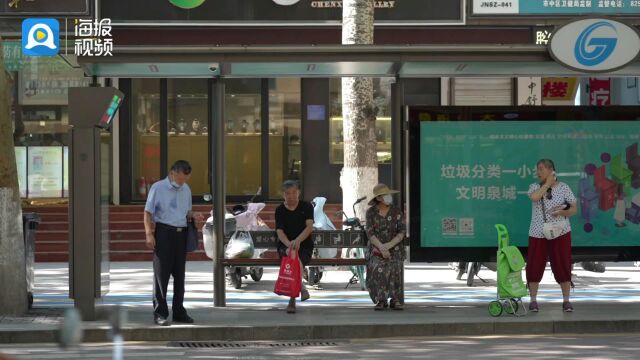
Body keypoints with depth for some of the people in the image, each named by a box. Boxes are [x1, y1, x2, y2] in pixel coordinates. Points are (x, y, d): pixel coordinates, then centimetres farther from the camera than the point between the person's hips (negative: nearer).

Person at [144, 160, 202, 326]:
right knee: (161, 273, -5)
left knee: (179, 274, 9)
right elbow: (148, 212, -4)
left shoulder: (186, 190, 14)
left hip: (181, 233, 6)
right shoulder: (158, 188, -3)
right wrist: (149, 234, -14)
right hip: (164, 232, -6)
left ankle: (179, 311, 17)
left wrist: (193, 216, 0)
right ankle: (160, 313, -3)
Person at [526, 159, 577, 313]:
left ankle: (566, 300, 8)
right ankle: (533, 300, 11)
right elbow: (534, 197, -20)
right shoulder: (535, 187, 4)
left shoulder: (563, 187, 2)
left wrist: (562, 212, -18)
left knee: (562, 266, -1)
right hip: (538, 234, 1)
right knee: (534, 266, 0)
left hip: (560, 233, -1)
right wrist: (548, 183, -13)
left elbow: (574, 209, 2)